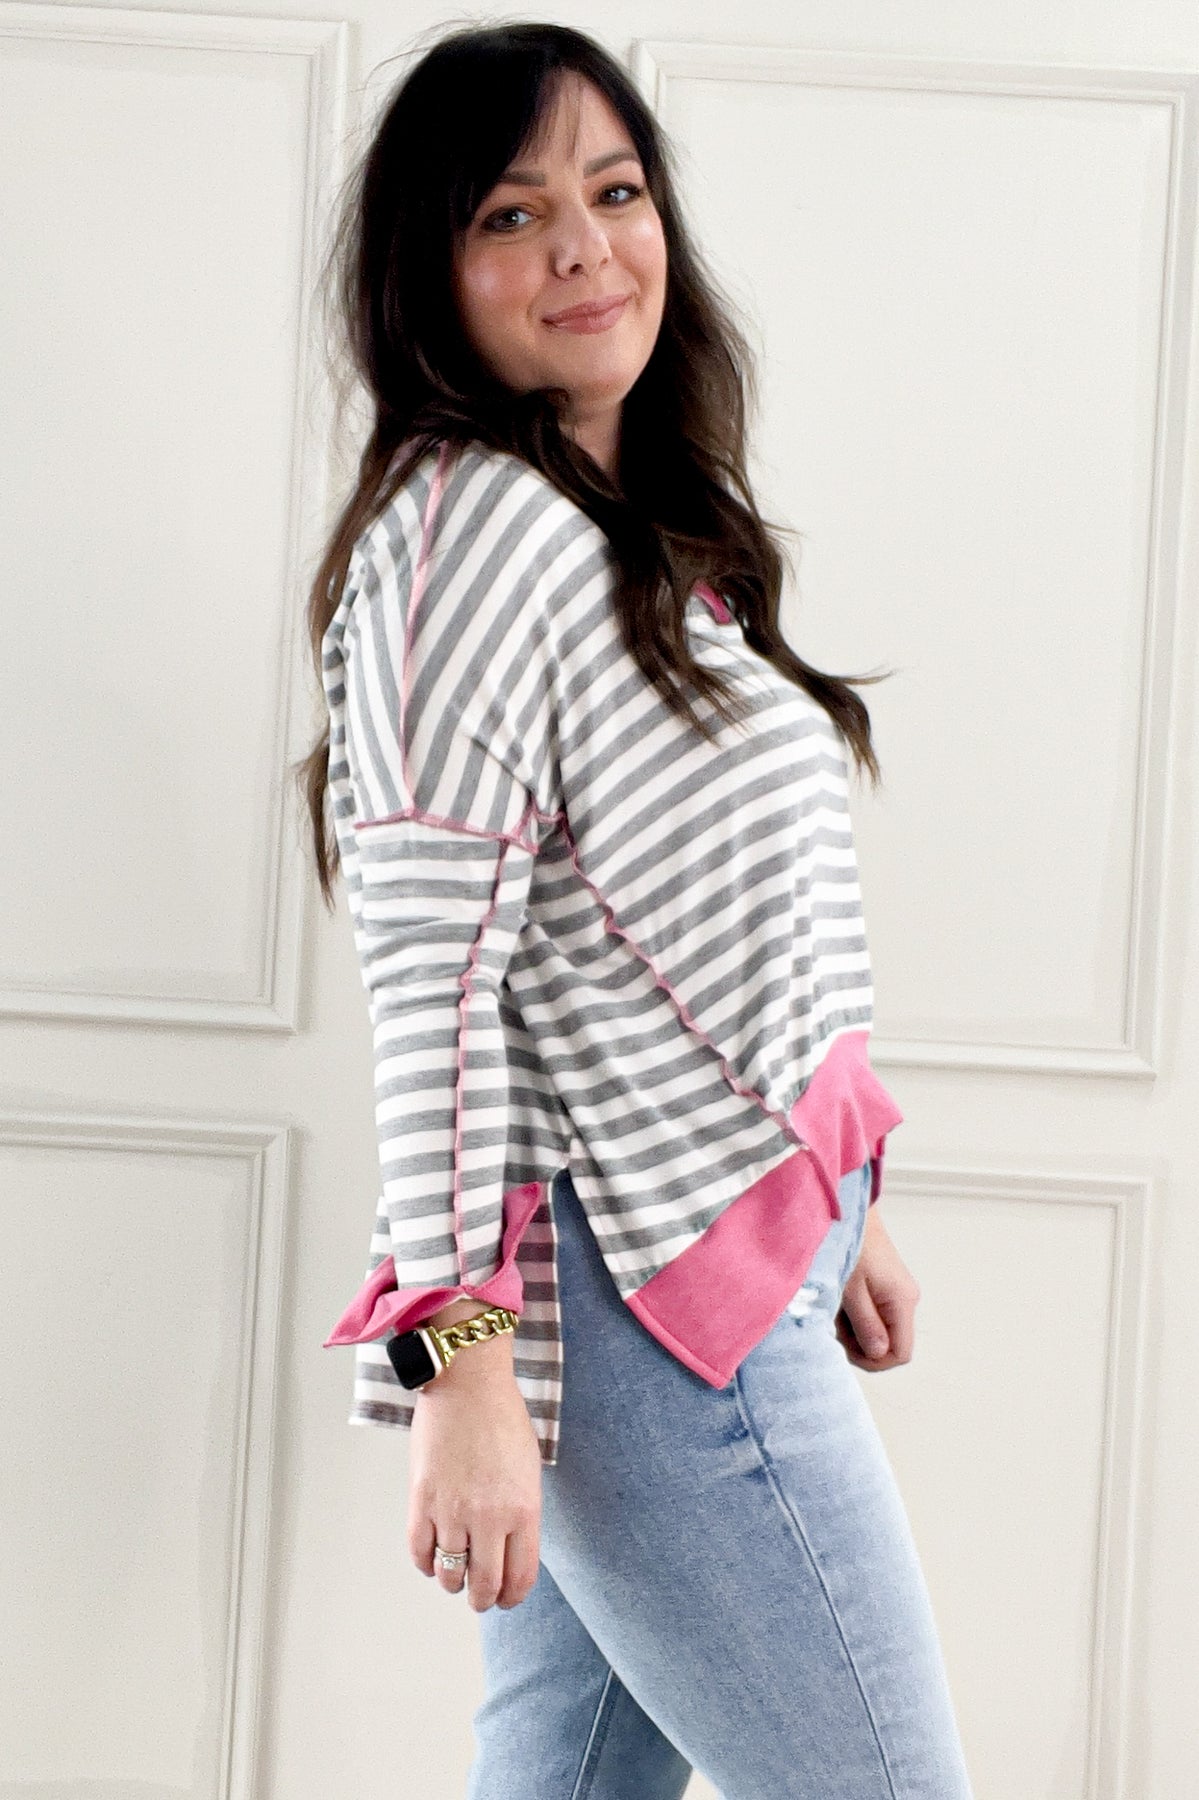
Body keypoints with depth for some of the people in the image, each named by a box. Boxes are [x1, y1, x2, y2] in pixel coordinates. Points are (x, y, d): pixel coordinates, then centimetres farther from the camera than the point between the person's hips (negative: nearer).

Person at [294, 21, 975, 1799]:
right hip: (650, 1302, -9)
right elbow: (433, 970, -18)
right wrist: (460, 1356, -22)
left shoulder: (649, 528, 17)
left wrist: (838, 1220, 23)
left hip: (736, 1252, 9)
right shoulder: (471, 522, -12)